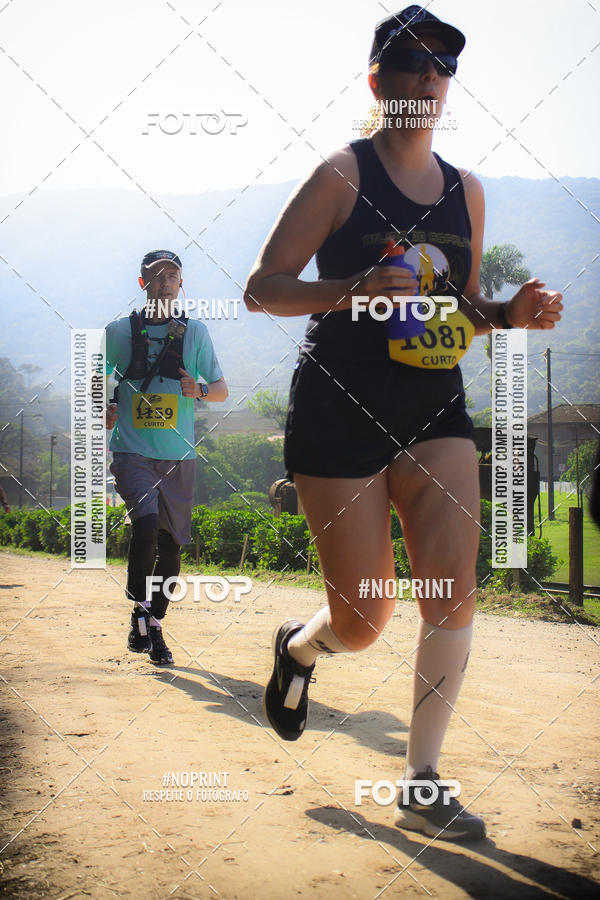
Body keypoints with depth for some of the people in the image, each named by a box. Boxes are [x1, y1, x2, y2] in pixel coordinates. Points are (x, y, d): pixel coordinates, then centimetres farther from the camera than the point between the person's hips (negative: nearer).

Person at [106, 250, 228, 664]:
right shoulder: (119, 331, 5)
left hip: (179, 456, 2)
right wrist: (106, 408, 1)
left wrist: (200, 389, -10)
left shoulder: (195, 331, 8)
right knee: (146, 525, -23)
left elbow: (222, 391, 11)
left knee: (171, 543, 4)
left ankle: (154, 625, 20)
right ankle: (139, 608, -4)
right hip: (133, 453, -2)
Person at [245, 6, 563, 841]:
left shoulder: (466, 190, 12)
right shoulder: (342, 176, -4)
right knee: (363, 622, -3)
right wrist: (352, 289, -24)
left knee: (453, 591, -10)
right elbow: (261, 287, -7)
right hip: (340, 409, -4)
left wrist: (510, 312, -2)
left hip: (435, 410, 5)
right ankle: (297, 647, 35)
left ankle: (422, 785, 3)